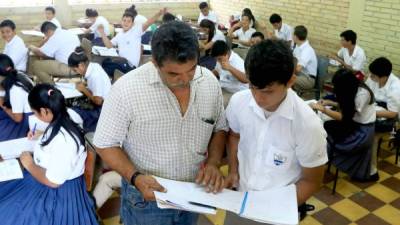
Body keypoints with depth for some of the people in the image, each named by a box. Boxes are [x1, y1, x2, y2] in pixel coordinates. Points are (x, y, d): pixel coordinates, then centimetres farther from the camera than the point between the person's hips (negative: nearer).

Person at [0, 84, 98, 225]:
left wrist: (29, 164, -14)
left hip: (59, 191, -9)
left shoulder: (64, 140, -32)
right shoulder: (59, 124, -2)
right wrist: (41, 138, 11)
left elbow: (53, 181, -27)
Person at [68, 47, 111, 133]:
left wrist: (84, 89, -12)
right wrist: (84, 84, -3)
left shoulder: (95, 76, -26)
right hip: (99, 106, 8)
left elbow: (98, 101, -23)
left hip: (102, 110, -8)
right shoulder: (94, 66, -2)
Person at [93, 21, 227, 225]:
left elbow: (219, 129, 4)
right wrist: (135, 177, -26)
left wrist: (213, 163, -12)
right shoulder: (127, 89, -22)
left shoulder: (210, 82, -9)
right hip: (146, 198, -4)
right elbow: (106, 144, -12)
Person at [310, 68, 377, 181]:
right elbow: (346, 106, 12)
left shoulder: (362, 94, -27)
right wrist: (330, 103, -1)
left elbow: (344, 117, -25)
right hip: (354, 123, 9)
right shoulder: (352, 88, -3)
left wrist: (322, 109, -23)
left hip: (363, 129, -9)